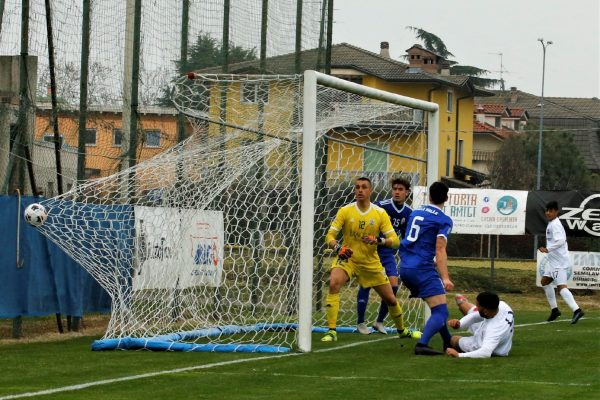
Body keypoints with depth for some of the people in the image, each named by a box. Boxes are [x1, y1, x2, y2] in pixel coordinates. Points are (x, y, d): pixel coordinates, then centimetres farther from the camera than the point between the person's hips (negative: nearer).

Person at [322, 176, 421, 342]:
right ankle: (331, 331, -28)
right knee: (334, 283, -31)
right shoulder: (345, 211, -9)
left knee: (390, 299, 9)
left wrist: (378, 240, -30)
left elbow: (395, 240, -10)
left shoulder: (380, 213, -7)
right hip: (347, 259, -2)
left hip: (371, 262, 2)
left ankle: (402, 330, 38)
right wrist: (338, 247, -30)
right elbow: (330, 236, -8)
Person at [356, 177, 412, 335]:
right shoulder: (381, 206, -17)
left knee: (393, 285, -6)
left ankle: (379, 321, 9)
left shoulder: (408, 213, 1)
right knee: (366, 284, -6)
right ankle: (360, 323, 7)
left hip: (389, 252, 5)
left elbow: (406, 237, 14)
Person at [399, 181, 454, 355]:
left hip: (405, 267, 8)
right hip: (423, 269, -8)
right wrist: (445, 278, -22)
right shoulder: (444, 220, -5)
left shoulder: (415, 213, 17)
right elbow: (440, 250, -16)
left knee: (437, 307, 23)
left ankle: (448, 342, 27)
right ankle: (422, 344, -33)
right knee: (440, 312, -12)